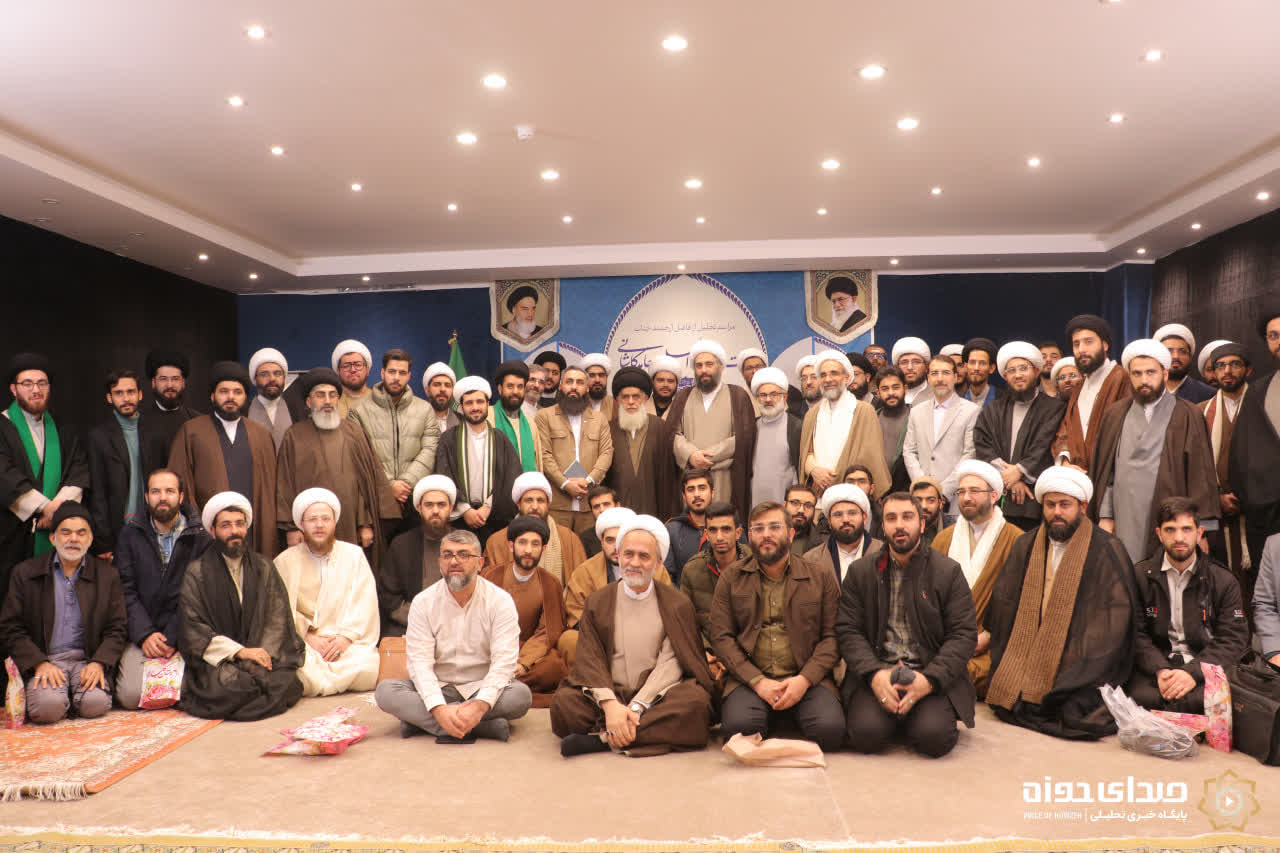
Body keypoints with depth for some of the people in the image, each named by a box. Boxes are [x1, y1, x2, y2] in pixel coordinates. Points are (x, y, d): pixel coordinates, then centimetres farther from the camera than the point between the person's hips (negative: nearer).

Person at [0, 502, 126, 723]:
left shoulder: (107, 575, 8)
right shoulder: (25, 573, 6)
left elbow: (117, 629, 7)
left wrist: (99, 663, -12)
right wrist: (39, 664, -12)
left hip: (88, 660, 1)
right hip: (42, 660, -1)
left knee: (95, 704, -26)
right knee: (48, 707, -29)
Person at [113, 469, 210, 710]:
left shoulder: (200, 537, 3)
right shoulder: (130, 534, 8)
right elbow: (125, 589, 0)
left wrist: (172, 638, -13)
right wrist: (145, 634, -12)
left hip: (183, 634, -1)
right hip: (139, 634, 1)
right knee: (131, 696, -19)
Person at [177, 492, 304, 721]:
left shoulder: (263, 567, 13)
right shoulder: (197, 571, 3)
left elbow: (278, 617, 5)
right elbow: (192, 628, -5)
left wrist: (261, 654, -13)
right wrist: (239, 651, -15)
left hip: (260, 651, 3)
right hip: (214, 659, -3)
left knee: (285, 681, -26)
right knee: (230, 684, -34)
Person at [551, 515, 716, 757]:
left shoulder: (677, 605, 5)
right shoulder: (597, 602, 9)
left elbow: (670, 664, -6)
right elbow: (590, 661, -1)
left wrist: (636, 707, -20)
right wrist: (610, 705, -20)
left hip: (657, 696, 0)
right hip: (609, 694, 1)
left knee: (696, 701, -31)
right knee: (564, 702, -26)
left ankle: (601, 738, -27)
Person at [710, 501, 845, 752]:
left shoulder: (821, 578, 9)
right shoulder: (731, 578, 9)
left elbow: (832, 636, 3)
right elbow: (721, 637, 1)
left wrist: (804, 679, -13)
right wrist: (758, 681, -12)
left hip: (806, 678, 0)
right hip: (749, 679, 0)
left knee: (830, 729, -27)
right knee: (739, 728, -29)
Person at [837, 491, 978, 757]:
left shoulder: (948, 571, 6)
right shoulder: (860, 572, 9)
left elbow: (964, 635, -1)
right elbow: (848, 631, 2)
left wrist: (929, 679, -16)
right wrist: (874, 674, -16)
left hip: (933, 673, 0)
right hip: (875, 672, 1)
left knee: (934, 736, -26)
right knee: (867, 734, -24)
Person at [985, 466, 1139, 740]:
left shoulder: (1107, 549, -4)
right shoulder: (1025, 545, 10)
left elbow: (1116, 616, -8)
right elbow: (1002, 601, 12)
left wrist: (1077, 673, -14)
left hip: (1081, 665, -3)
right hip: (1027, 660, 4)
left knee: (1076, 719, -21)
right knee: (1005, 704, -16)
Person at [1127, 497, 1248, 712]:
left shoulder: (1224, 581, 8)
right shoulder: (1139, 576, 7)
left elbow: (1234, 639, 0)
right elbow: (1135, 634, 1)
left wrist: (1193, 672, -16)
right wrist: (1160, 670, -17)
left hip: (1206, 666, 0)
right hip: (1154, 665, 0)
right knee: (1142, 698, -32)